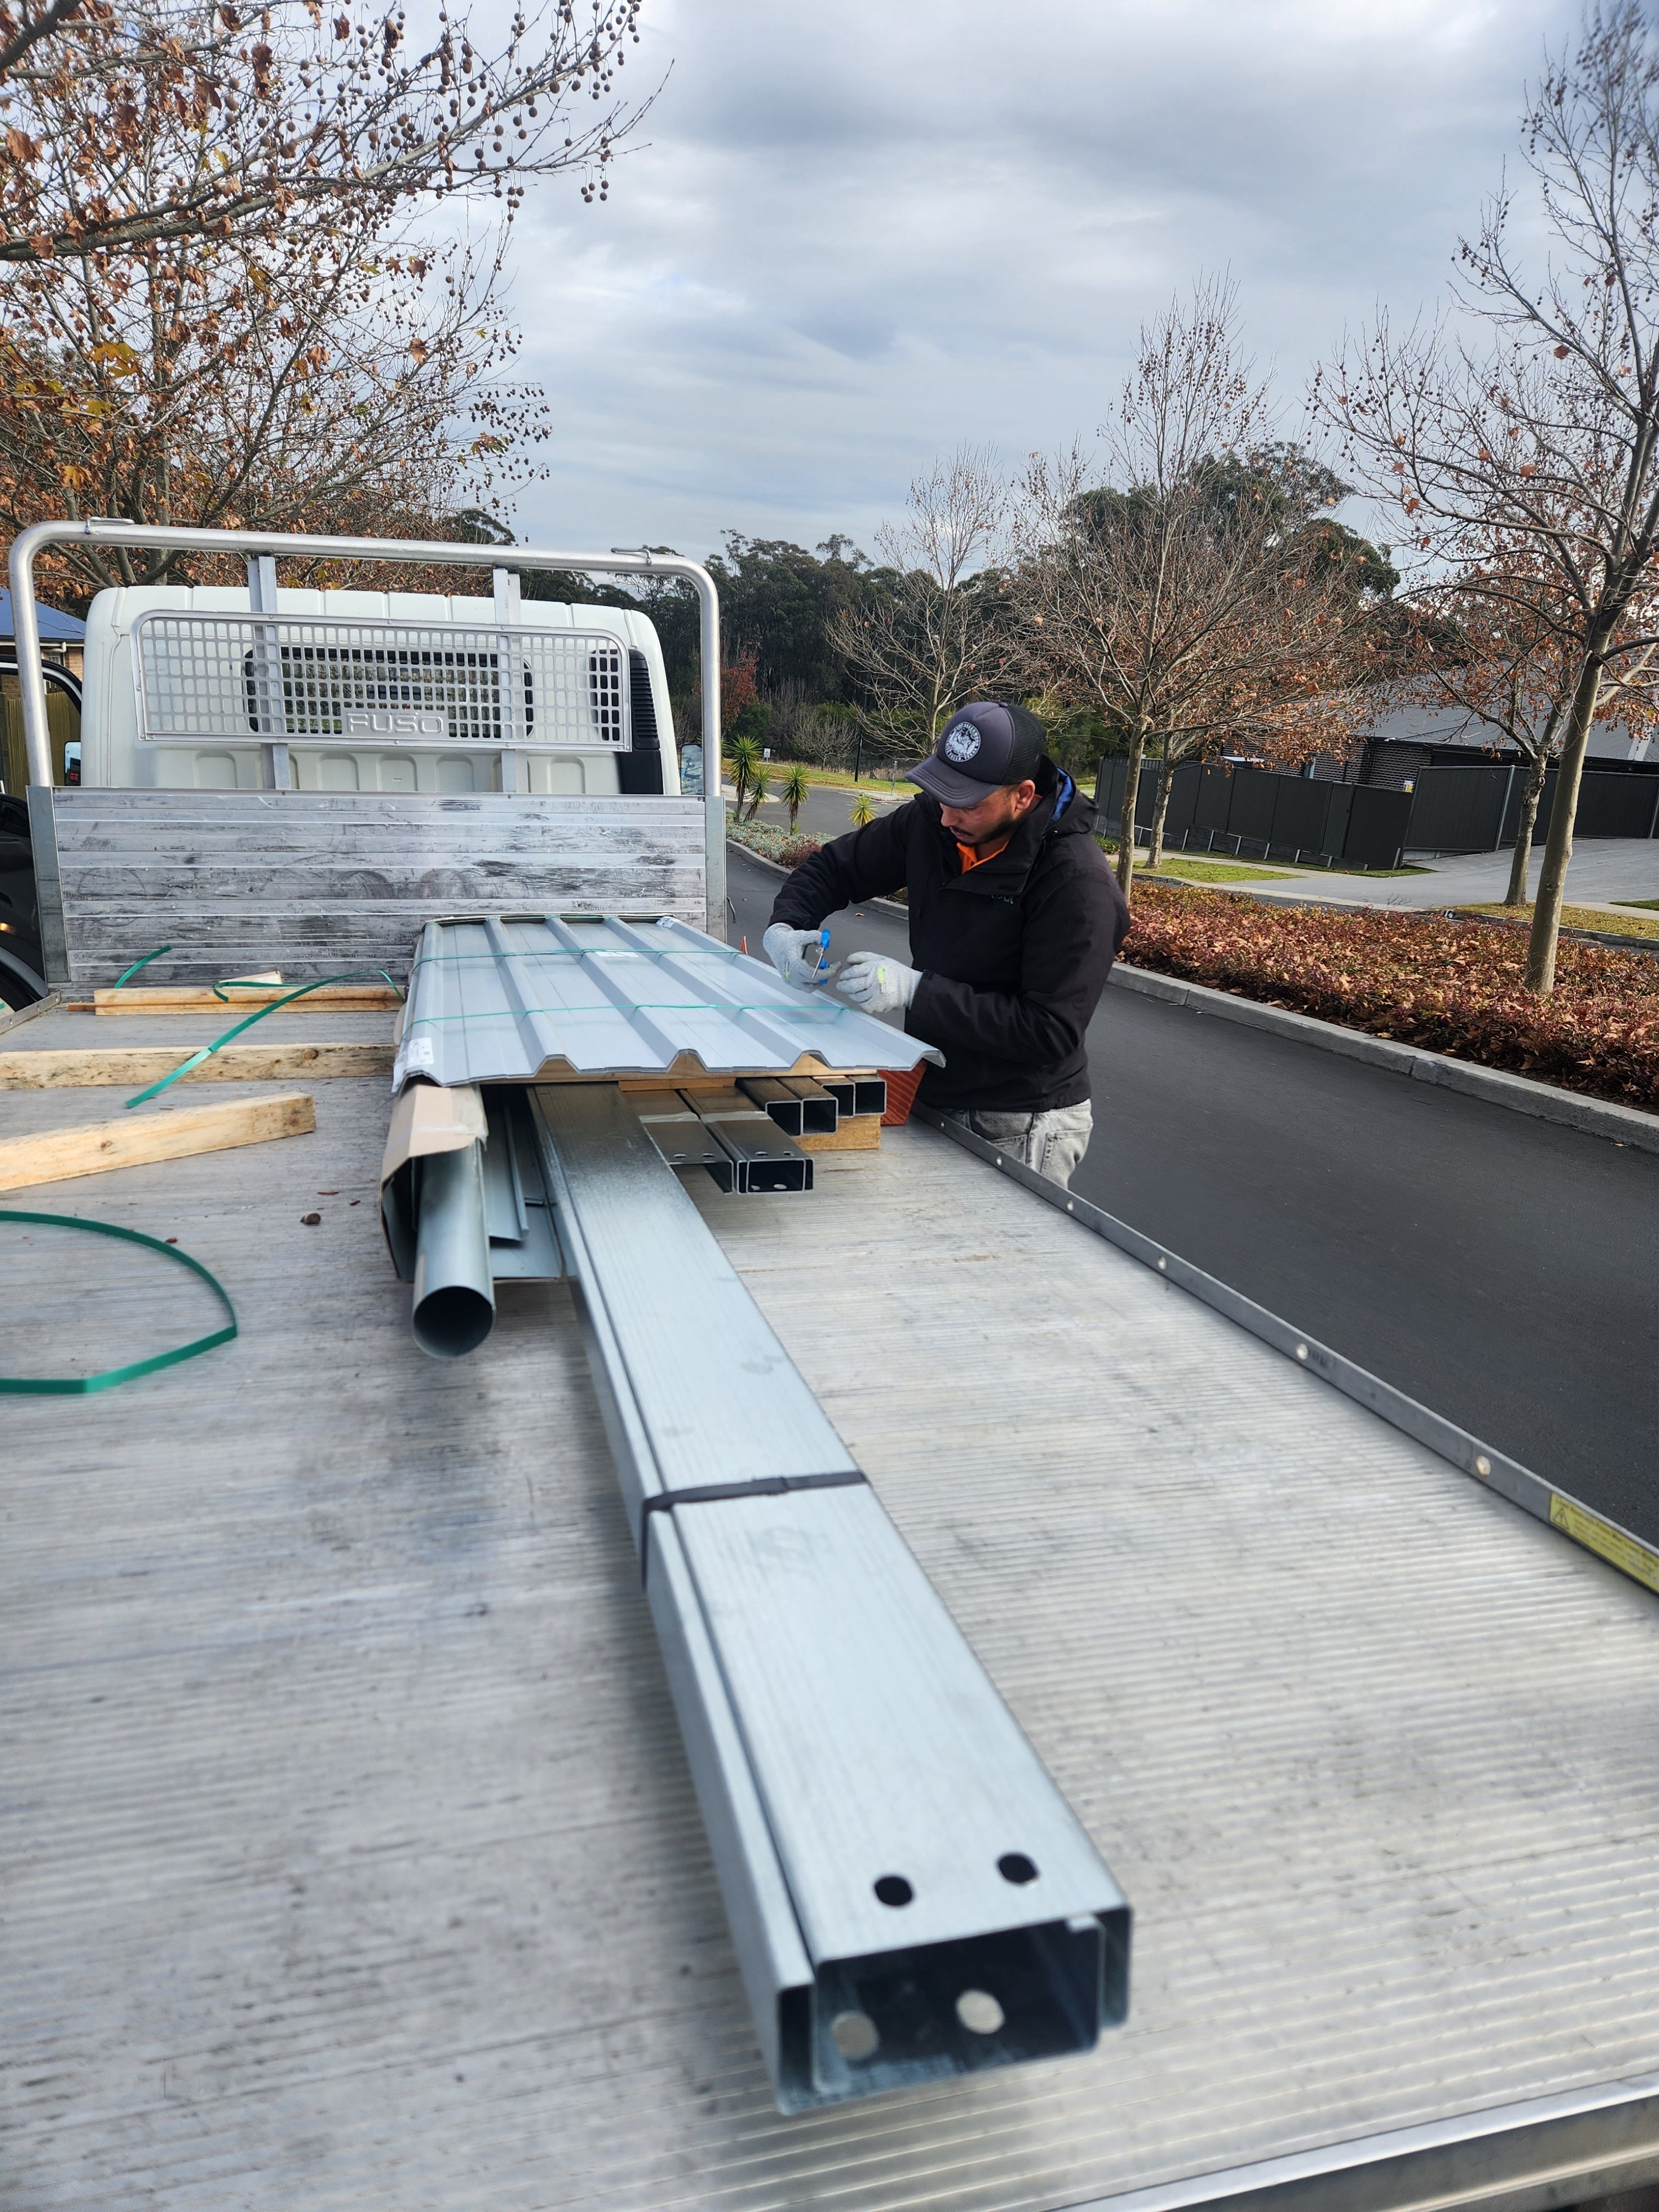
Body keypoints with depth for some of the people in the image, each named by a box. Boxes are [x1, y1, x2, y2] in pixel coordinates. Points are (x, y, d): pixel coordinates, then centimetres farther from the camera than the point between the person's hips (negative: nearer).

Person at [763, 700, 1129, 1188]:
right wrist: (785, 926, -11)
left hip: (1019, 1129, -6)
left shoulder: (1077, 881, -23)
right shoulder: (931, 823, -3)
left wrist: (917, 991, -29)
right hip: (931, 1097, 6)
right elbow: (836, 867, 11)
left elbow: (1052, 1034, -26)